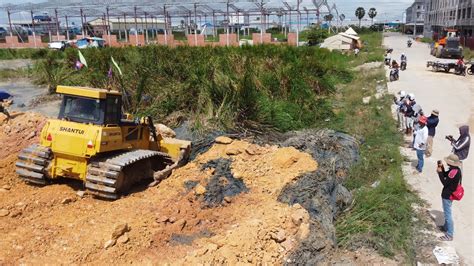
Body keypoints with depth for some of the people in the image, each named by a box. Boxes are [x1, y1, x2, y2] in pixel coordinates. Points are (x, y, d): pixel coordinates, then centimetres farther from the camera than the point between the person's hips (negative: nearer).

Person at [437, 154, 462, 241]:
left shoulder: (454, 172, -29)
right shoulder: (454, 170, 1)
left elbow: (445, 183, -23)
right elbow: (445, 175, 13)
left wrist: (439, 172, -18)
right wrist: (441, 167, -2)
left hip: (447, 196, -10)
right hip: (449, 194, 10)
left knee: (448, 214, -2)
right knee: (447, 213, 26)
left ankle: (449, 235, 5)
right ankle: (446, 227, 43)